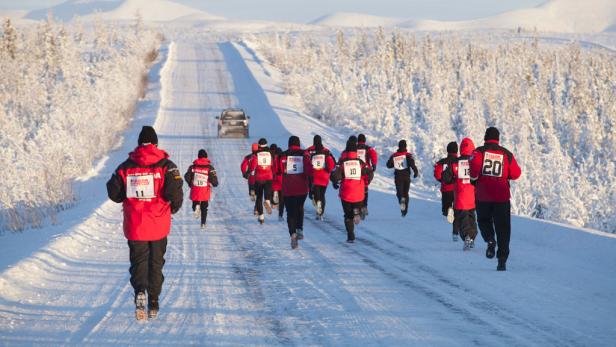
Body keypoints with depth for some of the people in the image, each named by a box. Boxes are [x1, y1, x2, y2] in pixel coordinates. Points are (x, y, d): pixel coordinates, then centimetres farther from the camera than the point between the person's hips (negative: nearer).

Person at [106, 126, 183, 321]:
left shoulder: (126, 166, 1)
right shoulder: (166, 165, -5)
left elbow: (114, 193, 0)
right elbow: (175, 191, -16)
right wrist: (175, 207, 5)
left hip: (134, 226, 0)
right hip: (159, 224, 0)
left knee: (138, 260, 7)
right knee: (156, 261, 14)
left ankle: (140, 291, -23)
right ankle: (153, 304, 16)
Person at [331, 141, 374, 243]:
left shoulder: (342, 163, -2)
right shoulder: (360, 162, 1)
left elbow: (335, 175, -12)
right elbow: (369, 174, -5)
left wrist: (335, 183, 9)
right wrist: (365, 184, 14)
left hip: (346, 194, 0)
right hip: (359, 194, 0)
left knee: (348, 215, 12)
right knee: (358, 206, 21)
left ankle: (351, 236, 6)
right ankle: (357, 212, -16)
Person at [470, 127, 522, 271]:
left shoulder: (479, 152, -2)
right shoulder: (506, 154, 4)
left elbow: (474, 166, -20)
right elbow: (516, 174, 6)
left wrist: (474, 177, 0)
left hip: (483, 195, -1)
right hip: (502, 197, 1)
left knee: (484, 220, 23)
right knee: (503, 228, 5)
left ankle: (490, 240, -6)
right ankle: (502, 260, -2)